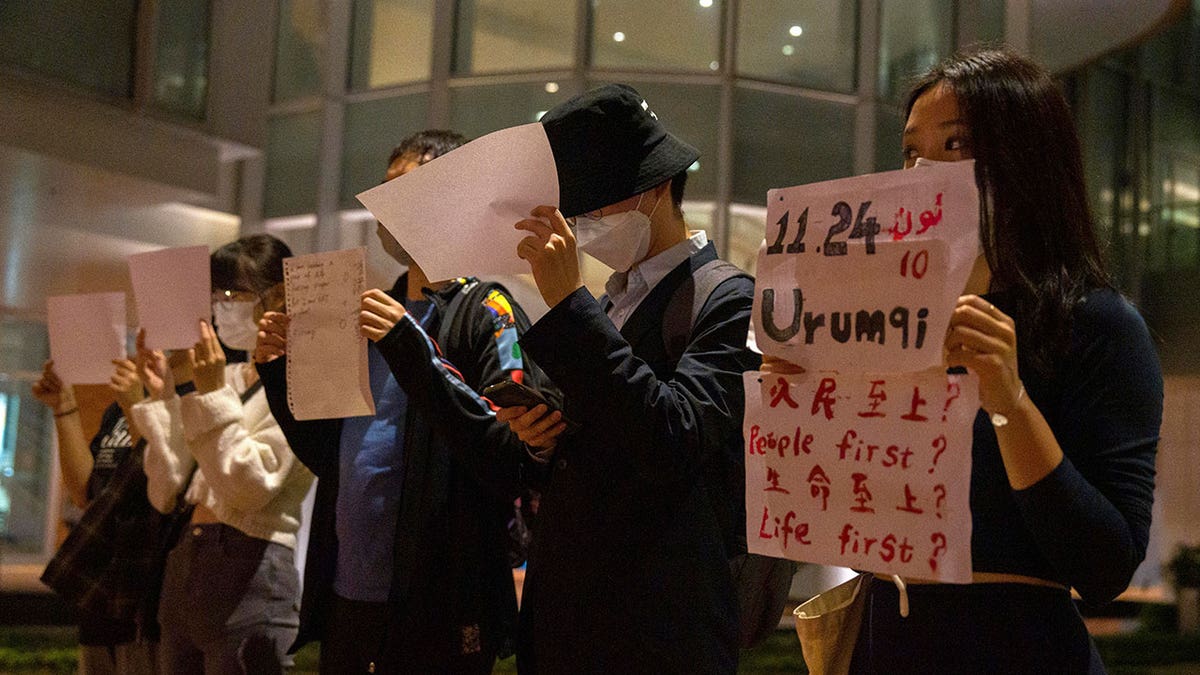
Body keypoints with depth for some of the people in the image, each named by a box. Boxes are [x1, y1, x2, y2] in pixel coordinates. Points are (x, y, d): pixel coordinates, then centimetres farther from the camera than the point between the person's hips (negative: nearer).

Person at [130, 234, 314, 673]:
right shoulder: (228, 379, 14)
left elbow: (249, 490, -17)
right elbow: (168, 494, 11)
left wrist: (212, 395, -17)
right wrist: (161, 397, 4)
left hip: (247, 571, -8)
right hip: (182, 568, 8)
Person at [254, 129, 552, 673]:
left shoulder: (487, 312, -8)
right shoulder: (379, 315, 13)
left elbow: (511, 462, -20)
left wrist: (415, 354, -25)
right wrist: (280, 376, 4)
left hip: (436, 614, -6)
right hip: (344, 602, 6)